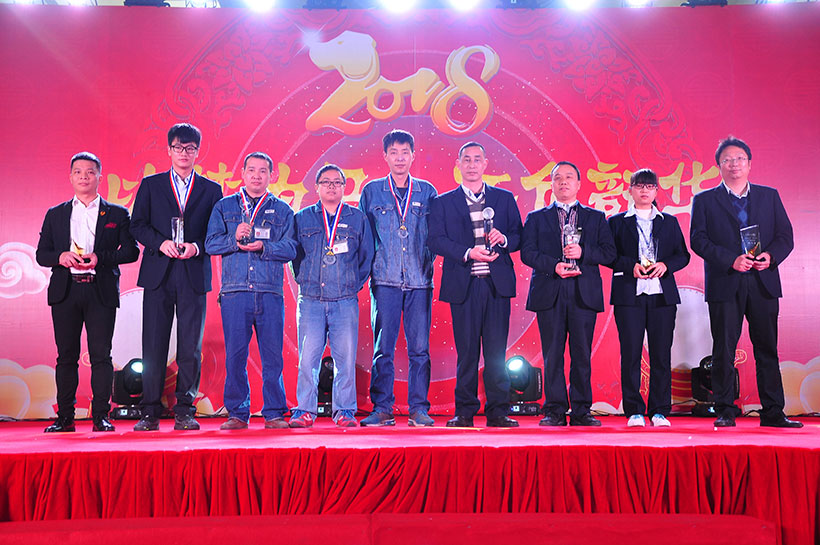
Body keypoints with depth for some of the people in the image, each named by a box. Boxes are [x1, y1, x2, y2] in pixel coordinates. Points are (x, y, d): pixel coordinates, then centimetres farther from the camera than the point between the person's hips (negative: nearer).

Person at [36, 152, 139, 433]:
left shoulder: (117, 214, 10)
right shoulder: (55, 215, 17)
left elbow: (131, 250, 2)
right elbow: (41, 253, 13)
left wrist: (100, 258, -13)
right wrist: (60, 257, -9)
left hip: (101, 291, -2)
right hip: (65, 291, 2)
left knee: (101, 354, -4)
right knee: (66, 356, 4)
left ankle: (101, 416, 1)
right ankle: (64, 417, 11)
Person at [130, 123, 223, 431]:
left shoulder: (211, 190, 12)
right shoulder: (151, 185, 12)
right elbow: (137, 226, 6)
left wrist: (197, 246, -11)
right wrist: (161, 243, -11)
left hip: (194, 275, 0)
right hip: (158, 274, 0)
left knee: (191, 346, -1)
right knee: (153, 345, 0)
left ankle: (185, 411, 7)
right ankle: (150, 413, 6)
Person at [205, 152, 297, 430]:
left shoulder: (282, 210, 13)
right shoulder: (224, 207, 15)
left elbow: (290, 248, 2)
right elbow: (211, 243, 6)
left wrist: (263, 247, -14)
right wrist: (235, 238, -12)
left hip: (270, 293, 0)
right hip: (234, 292, 0)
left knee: (272, 356, -1)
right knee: (235, 356, 1)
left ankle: (274, 413, 9)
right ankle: (237, 414, 12)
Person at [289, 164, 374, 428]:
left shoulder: (358, 219, 10)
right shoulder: (302, 218, 11)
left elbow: (367, 256, 13)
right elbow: (295, 255, 17)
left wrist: (354, 284, 6)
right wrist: (303, 281, 8)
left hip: (345, 301, 0)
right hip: (310, 300, 0)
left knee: (346, 358, -1)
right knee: (307, 357, -3)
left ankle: (345, 411, 9)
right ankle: (305, 411, 7)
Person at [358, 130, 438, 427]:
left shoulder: (427, 191, 12)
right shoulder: (372, 191, 10)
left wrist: (427, 261, 3)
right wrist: (369, 267, 4)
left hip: (420, 280, 1)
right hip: (385, 280, -1)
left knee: (419, 347, 0)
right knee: (383, 348, -1)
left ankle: (419, 409, 8)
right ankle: (381, 410, 6)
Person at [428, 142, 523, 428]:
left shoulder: (505, 198, 15)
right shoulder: (443, 202, 10)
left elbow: (519, 237, 12)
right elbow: (436, 240, -1)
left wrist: (503, 239, -10)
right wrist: (468, 253, -14)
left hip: (497, 283, 1)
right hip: (463, 285, -1)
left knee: (496, 350, 1)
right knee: (466, 351, 1)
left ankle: (498, 411, 8)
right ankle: (465, 411, 10)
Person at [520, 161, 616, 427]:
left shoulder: (596, 217, 16)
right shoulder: (536, 218, 14)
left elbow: (609, 252, 7)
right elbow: (527, 252, 3)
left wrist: (583, 252, -10)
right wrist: (553, 266, -12)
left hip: (584, 293, 1)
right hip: (549, 293, 0)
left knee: (582, 354, 1)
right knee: (552, 354, -1)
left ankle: (581, 411, 8)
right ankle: (555, 410, 5)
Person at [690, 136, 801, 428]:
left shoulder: (769, 195, 15)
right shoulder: (704, 200, 7)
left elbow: (785, 235, 10)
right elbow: (698, 240, -3)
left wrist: (771, 256, -11)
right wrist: (731, 260, -15)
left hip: (763, 283, 2)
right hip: (725, 284, -2)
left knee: (767, 348, 5)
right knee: (724, 350, 0)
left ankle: (773, 412, 12)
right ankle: (725, 411, 8)